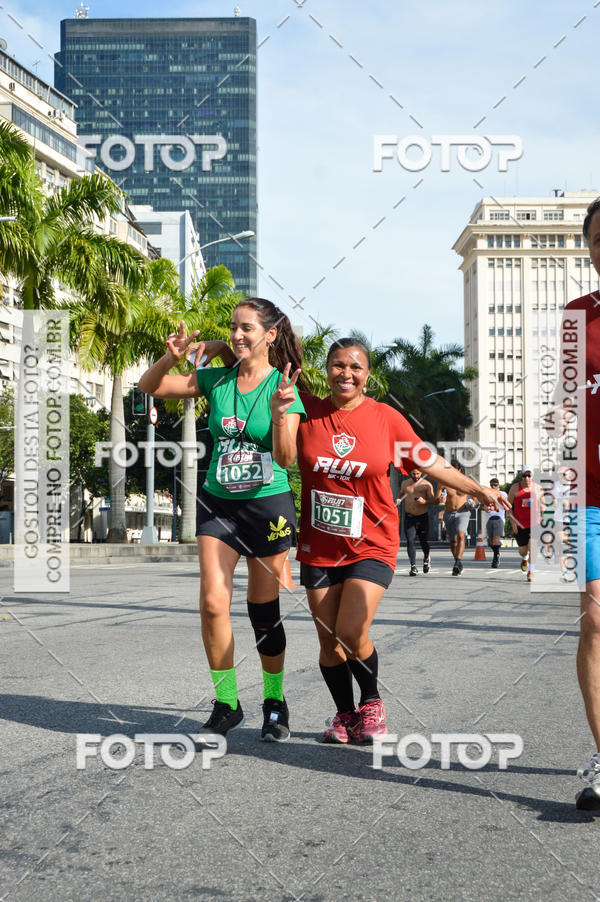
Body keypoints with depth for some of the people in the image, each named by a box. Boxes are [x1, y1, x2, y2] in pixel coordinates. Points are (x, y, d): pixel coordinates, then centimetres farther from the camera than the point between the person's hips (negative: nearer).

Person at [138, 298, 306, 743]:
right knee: (213, 602, -9)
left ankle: (275, 703, 23)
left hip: (268, 505, -3)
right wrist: (172, 357, -12)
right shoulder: (217, 380, 3)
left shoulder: (283, 386, -7)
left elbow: (286, 459, -15)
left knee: (264, 611, 4)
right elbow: (149, 386, 7)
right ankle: (227, 704, 5)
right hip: (218, 503, 3)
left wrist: (280, 413, -32)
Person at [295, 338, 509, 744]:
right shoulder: (308, 410, -3)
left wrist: (477, 489, 4)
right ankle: (345, 713, 28)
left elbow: (428, 461, 6)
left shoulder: (386, 418, -3)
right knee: (329, 642, 6)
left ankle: (372, 702, 13)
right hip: (319, 547, 2)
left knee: (351, 634, -15)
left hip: (371, 546, -2)